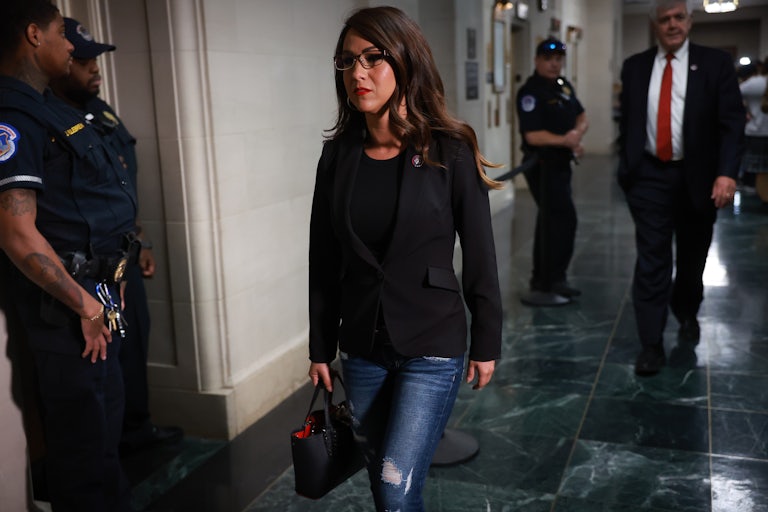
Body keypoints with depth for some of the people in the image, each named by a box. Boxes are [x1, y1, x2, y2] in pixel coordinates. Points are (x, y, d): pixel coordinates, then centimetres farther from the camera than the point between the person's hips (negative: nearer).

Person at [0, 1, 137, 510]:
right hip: (69, 309, -10)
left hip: (98, 295, 10)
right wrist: (86, 306, -18)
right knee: (85, 442, 2)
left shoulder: (44, 107, 13)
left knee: (104, 424, 23)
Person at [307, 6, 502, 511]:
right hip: (362, 349, 4)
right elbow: (324, 261, 4)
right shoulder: (339, 155, -1)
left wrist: (486, 341, -2)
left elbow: (479, 254, -6)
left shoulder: (449, 150, -11)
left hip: (433, 347, -4)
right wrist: (321, 347, 7)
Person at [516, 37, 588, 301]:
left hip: (560, 162, 9)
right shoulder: (531, 92, -14)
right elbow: (532, 135, -22)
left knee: (551, 220, 14)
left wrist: (577, 133, -9)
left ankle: (541, 279, 25)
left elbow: (581, 117, 13)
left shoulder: (564, 86, 12)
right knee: (564, 217, -12)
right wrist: (564, 140, -33)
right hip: (542, 163, -9)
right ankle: (554, 279, -2)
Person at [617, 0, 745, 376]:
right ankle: (651, 344, 1)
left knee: (692, 257, 15)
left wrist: (726, 173, -19)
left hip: (697, 177, 0)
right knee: (651, 260, -3)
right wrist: (626, 167, 10)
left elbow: (732, 123, -7)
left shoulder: (715, 64, -2)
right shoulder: (635, 66, 5)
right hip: (650, 176, 1)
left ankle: (687, 315, 41)